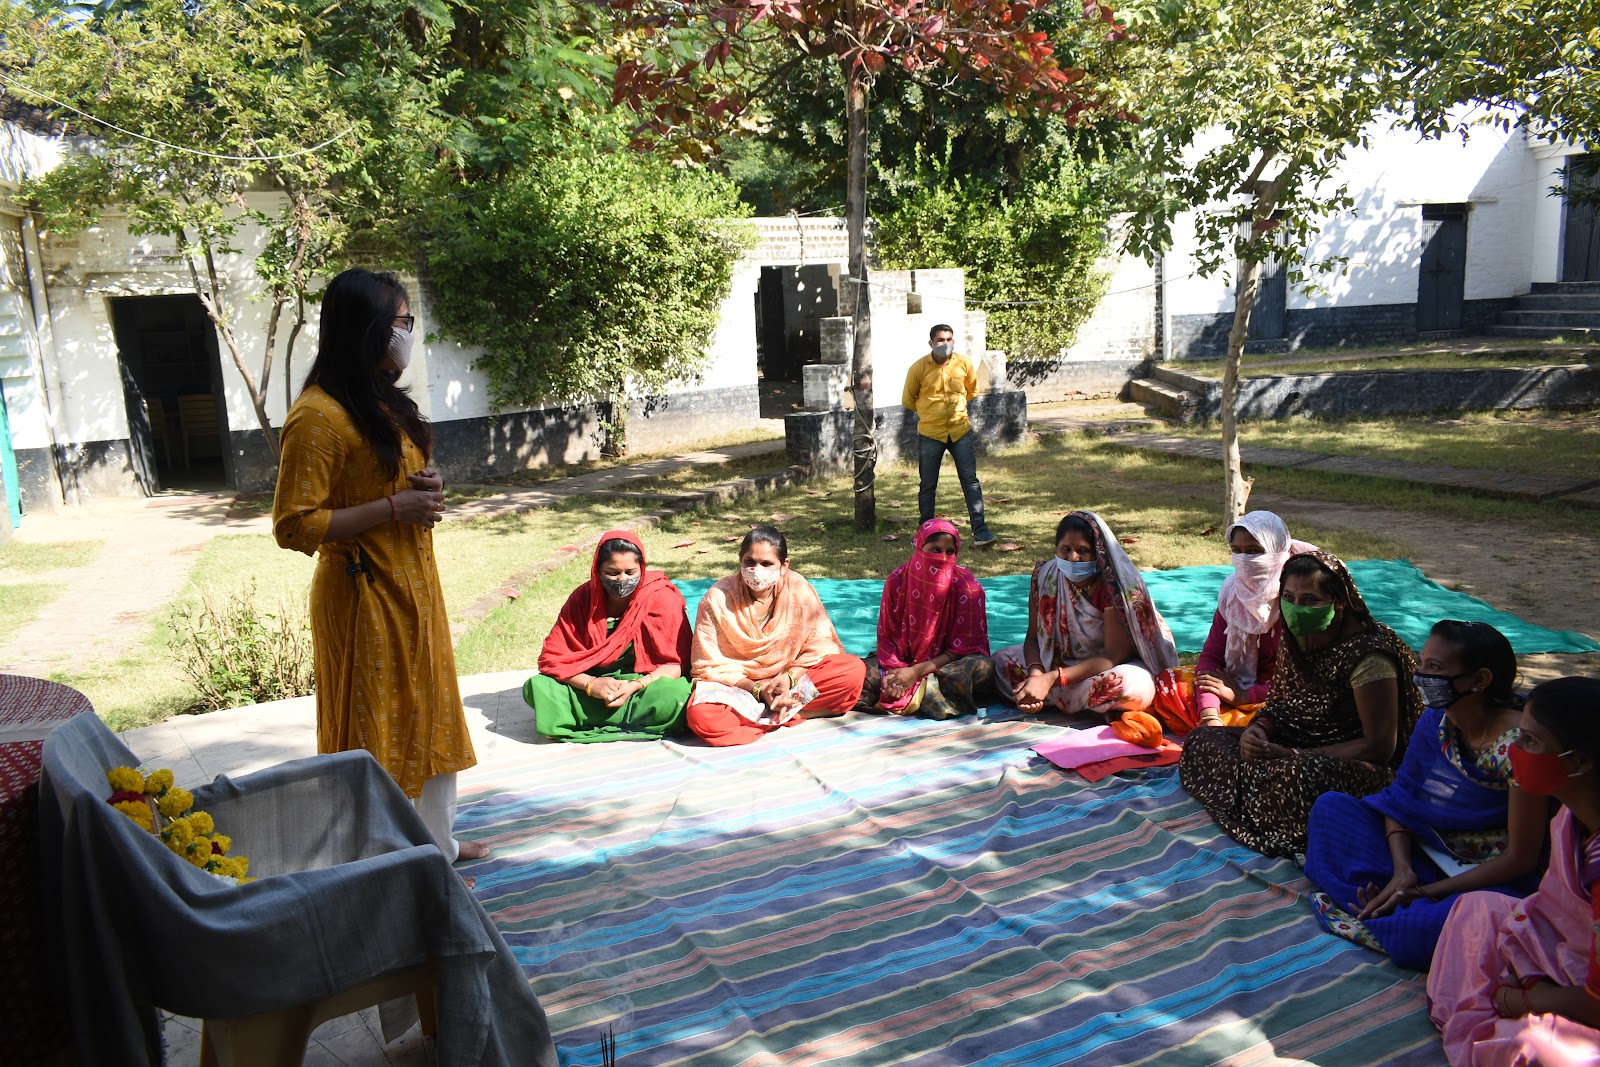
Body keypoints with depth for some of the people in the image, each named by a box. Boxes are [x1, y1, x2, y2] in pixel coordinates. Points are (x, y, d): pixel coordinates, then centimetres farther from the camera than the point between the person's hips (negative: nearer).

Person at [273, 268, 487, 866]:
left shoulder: (383, 402, 10)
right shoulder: (319, 417, -19)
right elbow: (293, 526, -21)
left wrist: (425, 488, 1)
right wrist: (393, 509, -23)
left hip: (411, 585, 9)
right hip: (364, 595, -9)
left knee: (425, 713, 19)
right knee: (375, 727, 3)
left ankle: (432, 841, 36)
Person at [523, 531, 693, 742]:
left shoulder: (663, 598, -9)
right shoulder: (583, 597, -3)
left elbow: (676, 663, -8)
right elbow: (552, 657, -4)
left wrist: (635, 686, -25)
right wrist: (591, 684, -22)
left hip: (645, 686, -2)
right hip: (593, 690, 3)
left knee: (678, 693, -35)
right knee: (536, 687, -21)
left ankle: (586, 723, -22)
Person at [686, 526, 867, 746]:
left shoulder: (800, 590, -8)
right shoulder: (717, 599, -13)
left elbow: (819, 646, -3)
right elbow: (710, 666, -9)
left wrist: (790, 677, -22)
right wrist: (758, 690, -21)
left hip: (792, 678, 2)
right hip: (735, 685, -2)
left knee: (854, 670, -19)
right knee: (702, 717, -36)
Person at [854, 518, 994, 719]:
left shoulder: (967, 587, -13)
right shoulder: (897, 580, -7)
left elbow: (961, 649, -13)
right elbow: (886, 637, -3)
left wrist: (917, 671, -23)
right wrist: (894, 672, -23)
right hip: (901, 662, 1)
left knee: (983, 668, -33)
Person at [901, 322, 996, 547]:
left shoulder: (964, 363, -3)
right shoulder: (919, 368, -10)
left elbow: (973, 390, 18)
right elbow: (908, 399, 6)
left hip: (961, 430, 1)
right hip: (930, 434, -1)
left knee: (971, 481, -2)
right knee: (928, 485, 8)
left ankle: (980, 531, 0)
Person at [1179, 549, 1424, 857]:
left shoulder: (1367, 655, -21)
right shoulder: (1297, 638, 2)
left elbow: (1379, 747, -20)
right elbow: (1279, 705, 13)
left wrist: (1291, 756, -23)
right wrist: (1257, 730, -12)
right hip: (1303, 745, 8)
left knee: (1300, 778, -40)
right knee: (1203, 738, -4)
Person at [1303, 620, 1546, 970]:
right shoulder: (1436, 721, -5)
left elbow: (1520, 859, -20)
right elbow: (1400, 797, 1)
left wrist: (1429, 892, -18)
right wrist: (1402, 870, -17)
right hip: (1423, 850, 7)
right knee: (1331, 806, -5)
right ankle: (1386, 903, -18)